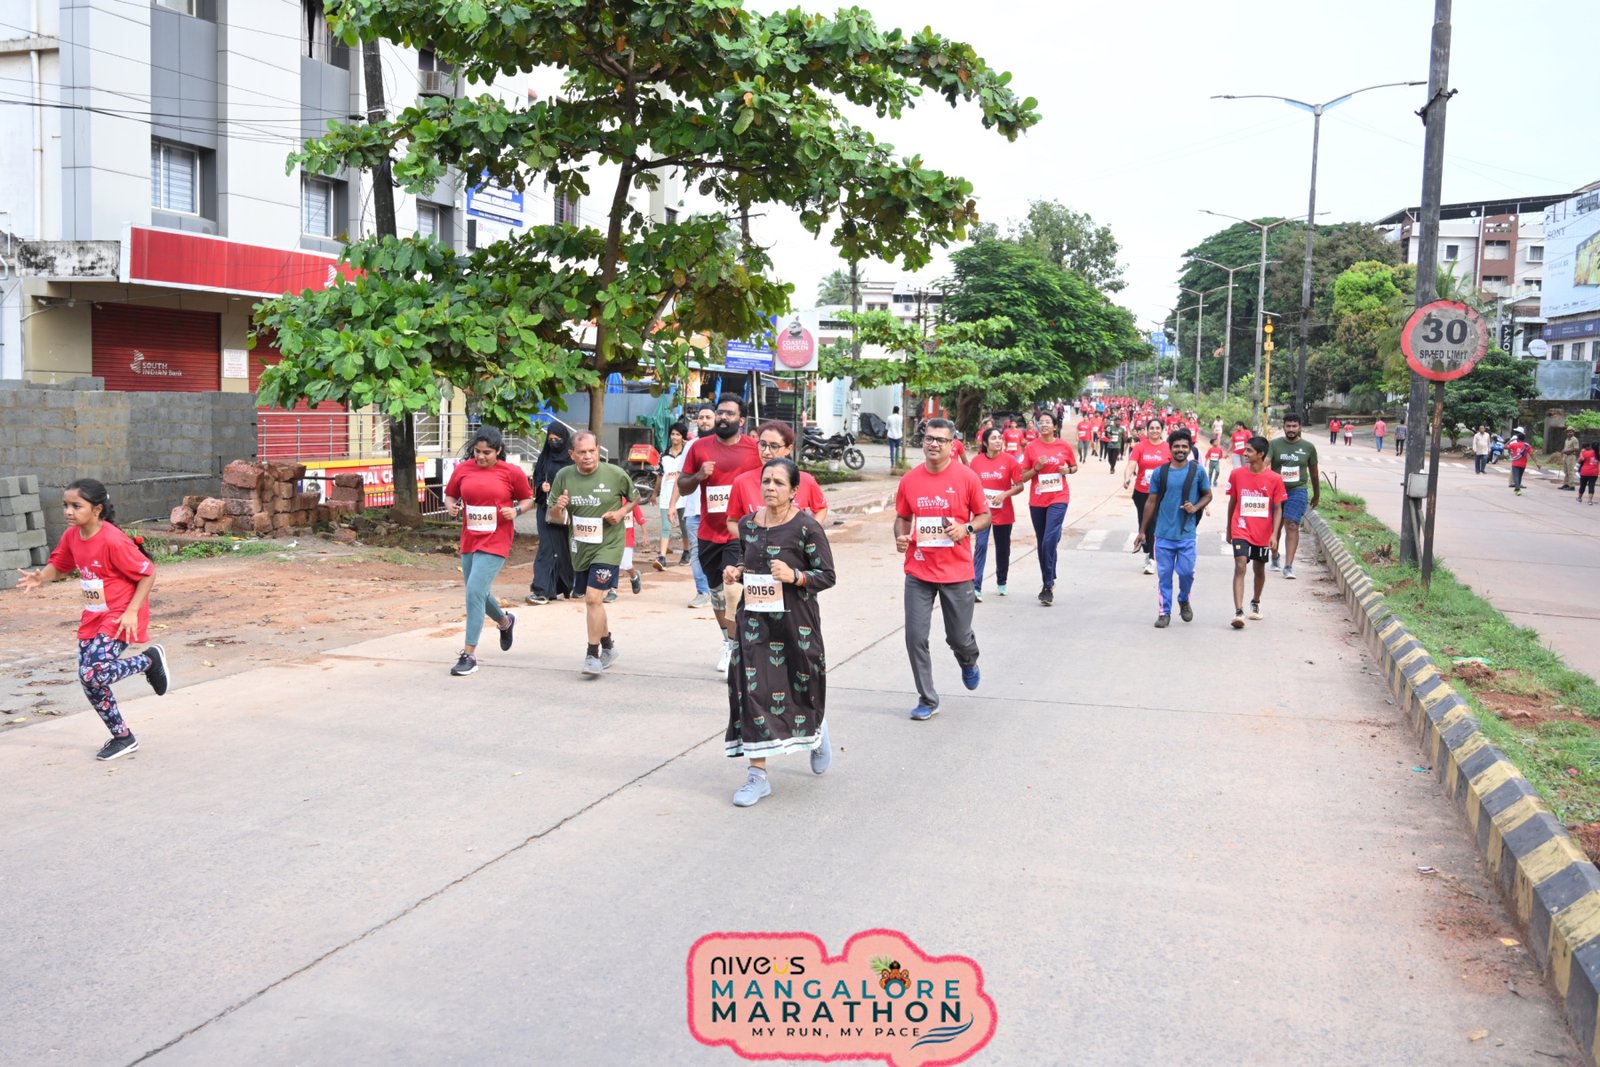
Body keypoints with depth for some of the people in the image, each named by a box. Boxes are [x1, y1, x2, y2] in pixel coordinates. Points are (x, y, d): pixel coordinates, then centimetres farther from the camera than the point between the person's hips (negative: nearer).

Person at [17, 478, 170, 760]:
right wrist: (40, 577, -10)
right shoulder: (71, 536, 0)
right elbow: (58, 565, 13)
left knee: (93, 674, -22)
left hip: (119, 617, -8)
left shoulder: (113, 541, -22)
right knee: (89, 679, 6)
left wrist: (132, 611, -22)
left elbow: (147, 573, -17)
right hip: (93, 617, 8)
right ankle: (122, 737, 22)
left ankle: (151, 659, 4)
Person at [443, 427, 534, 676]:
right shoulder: (462, 470, 3)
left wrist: (516, 510, -12)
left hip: (495, 542, -5)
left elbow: (528, 498, 7)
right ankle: (505, 622, 51)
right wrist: (451, 507, -6)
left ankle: (469, 655, -9)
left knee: (475, 592, -16)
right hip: (469, 541, 5)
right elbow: (450, 495, 15)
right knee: (478, 592, 18)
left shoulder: (512, 472, -5)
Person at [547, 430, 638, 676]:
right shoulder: (564, 476, -3)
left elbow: (634, 498, 9)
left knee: (593, 597, -17)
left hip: (608, 546, -4)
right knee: (591, 600, 17)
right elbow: (555, 518, 3)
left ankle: (593, 654, -5)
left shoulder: (616, 474, -10)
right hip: (580, 549, 5)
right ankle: (608, 645, 38)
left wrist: (621, 512, -11)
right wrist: (558, 508, -20)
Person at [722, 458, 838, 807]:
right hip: (755, 618, 4)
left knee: (802, 686, 11)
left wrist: (795, 576, -25)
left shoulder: (806, 526, -10)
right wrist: (736, 573, -1)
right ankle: (758, 774, 4)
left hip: (795, 619, -3)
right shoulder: (748, 523, 5)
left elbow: (827, 576, -9)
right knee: (752, 688, -3)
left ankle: (818, 731, 47)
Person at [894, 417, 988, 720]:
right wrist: (900, 536, -7)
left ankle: (969, 663, 47)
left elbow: (984, 516, 3)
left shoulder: (966, 477, -6)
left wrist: (966, 528, -17)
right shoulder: (910, 480, 1)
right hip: (918, 572, 2)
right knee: (915, 637, -2)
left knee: (959, 637, 9)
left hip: (957, 572, -2)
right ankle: (927, 699, 14)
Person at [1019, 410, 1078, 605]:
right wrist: (1037, 468, -13)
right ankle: (1048, 582, 27)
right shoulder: (1031, 447, 1)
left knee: (1050, 541, -16)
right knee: (1042, 543, 12)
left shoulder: (1064, 446, 1)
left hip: (1058, 498, -2)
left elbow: (1075, 467, 16)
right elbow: (1023, 477, 4)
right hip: (1036, 500, 2)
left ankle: (1048, 585, -10)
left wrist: (1068, 470, -6)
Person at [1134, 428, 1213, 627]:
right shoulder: (1159, 473, 2)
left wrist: (1196, 507, -12)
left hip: (1187, 534, -1)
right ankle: (1164, 612, 15)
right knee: (1164, 574, 4)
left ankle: (1184, 601, 29)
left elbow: (1208, 495, 10)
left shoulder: (1197, 471, 0)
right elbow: (1151, 502, 8)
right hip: (1163, 533, 1)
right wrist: (1142, 531, 9)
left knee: (1186, 572, 1)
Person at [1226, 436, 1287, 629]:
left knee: (1259, 570, 17)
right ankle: (1238, 612, -22)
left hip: (1263, 533, 1)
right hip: (1241, 531, -1)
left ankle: (1255, 603, 41)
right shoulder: (1236, 474, -3)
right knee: (1240, 567, -16)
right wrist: (1229, 528, 15)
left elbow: (1278, 508, -2)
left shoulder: (1274, 479, -6)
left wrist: (1274, 534, -11)